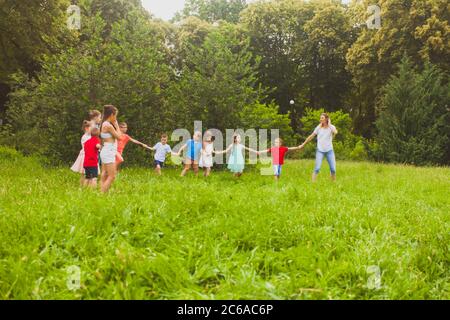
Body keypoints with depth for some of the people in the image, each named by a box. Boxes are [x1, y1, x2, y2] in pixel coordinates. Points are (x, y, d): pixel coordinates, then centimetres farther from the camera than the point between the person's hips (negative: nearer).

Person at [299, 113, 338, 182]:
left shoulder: (331, 127, 0)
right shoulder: (318, 128, 4)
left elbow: (335, 132, -23)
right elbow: (311, 136, 10)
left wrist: (329, 124, -12)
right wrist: (303, 144, 11)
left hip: (329, 150, 0)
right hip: (320, 150, 0)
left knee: (333, 169, -1)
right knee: (317, 168, -13)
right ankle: (313, 182, -9)